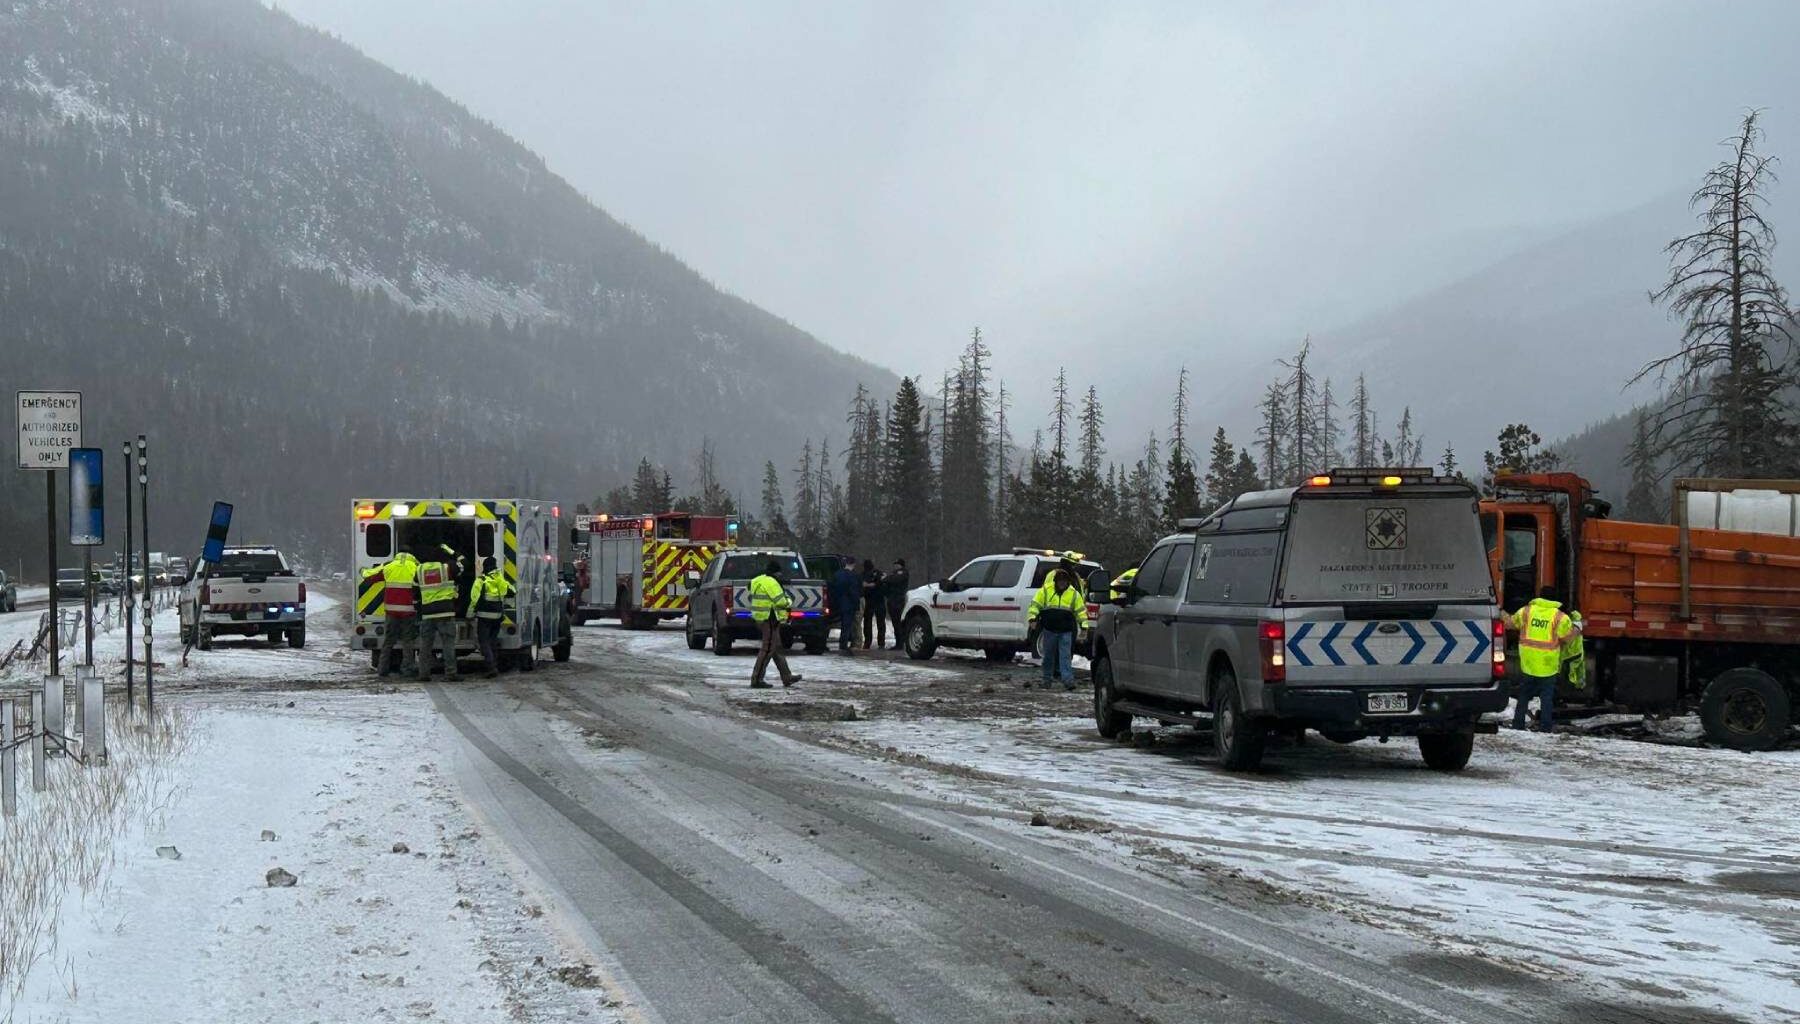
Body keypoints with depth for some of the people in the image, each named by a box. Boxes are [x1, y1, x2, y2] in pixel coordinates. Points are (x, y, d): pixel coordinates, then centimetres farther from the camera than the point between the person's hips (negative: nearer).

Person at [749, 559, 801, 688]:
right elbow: (781, 602, -20)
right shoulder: (771, 583, -16)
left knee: (778, 649, 16)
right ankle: (756, 680, -7)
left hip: (760, 618, 11)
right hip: (770, 619, -11)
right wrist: (789, 601, 3)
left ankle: (787, 677, 22)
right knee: (768, 649, -6)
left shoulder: (758, 581, 14)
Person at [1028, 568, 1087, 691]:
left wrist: (1083, 625, 1)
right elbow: (1035, 605, 4)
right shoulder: (1045, 591, 3)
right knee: (1049, 655, 8)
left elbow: (1081, 610, 10)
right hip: (1049, 629, 0)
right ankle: (1047, 679, 18)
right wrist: (1032, 618, -10)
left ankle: (1068, 679, -13)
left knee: (1066, 656, -7)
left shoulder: (1074, 594, 7)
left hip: (1066, 631, 0)